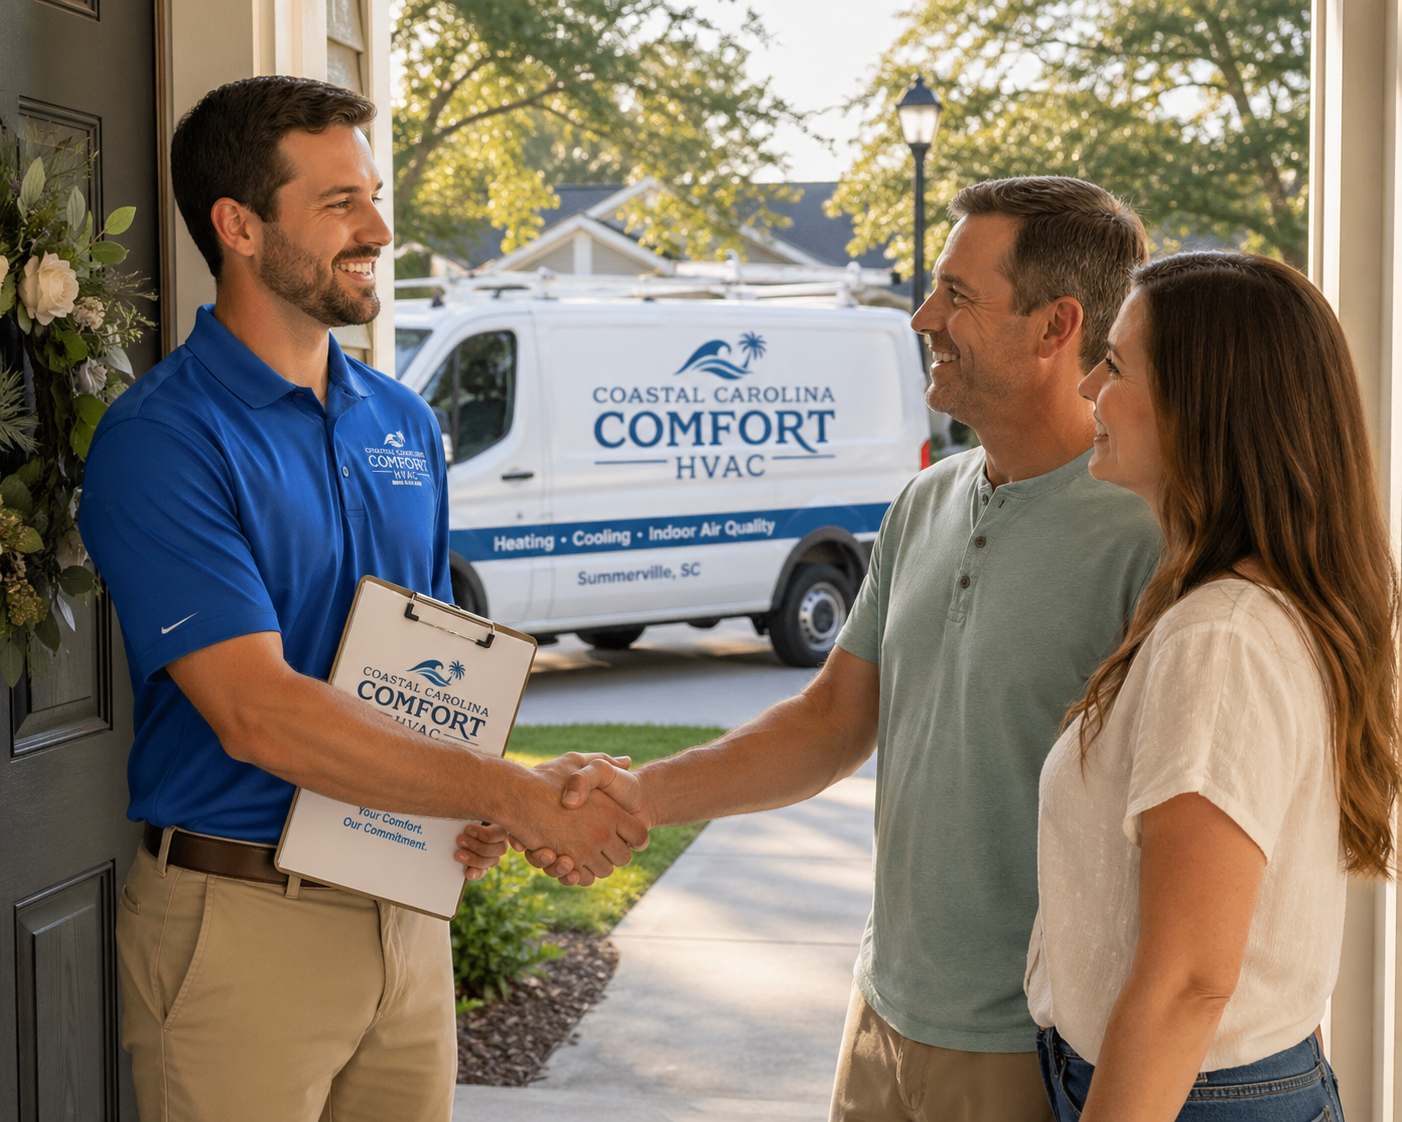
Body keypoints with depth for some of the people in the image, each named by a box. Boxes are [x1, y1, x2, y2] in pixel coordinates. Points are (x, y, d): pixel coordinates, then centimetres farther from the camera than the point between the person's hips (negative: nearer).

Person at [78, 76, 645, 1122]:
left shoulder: (404, 422, 10)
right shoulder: (161, 440, -14)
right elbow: (258, 714, -21)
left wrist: (477, 816, -3)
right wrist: (514, 793, -21)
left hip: (407, 907, 6)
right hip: (242, 925, -6)